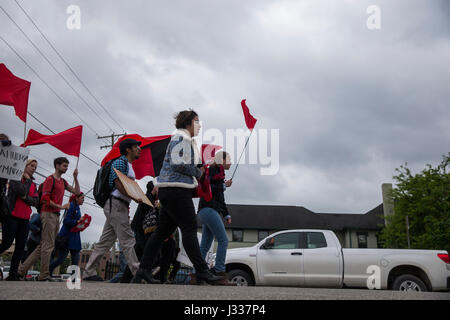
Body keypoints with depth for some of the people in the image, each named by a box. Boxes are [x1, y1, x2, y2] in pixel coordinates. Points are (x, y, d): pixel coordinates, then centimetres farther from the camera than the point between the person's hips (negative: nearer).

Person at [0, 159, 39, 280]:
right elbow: (21, 191, -17)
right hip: (12, 217, -5)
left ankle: (13, 274, 2)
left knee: (20, 247, -1)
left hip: (25, 220, 5)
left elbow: (36, 202, 4)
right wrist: (27, 180, -3)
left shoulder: (34, 185, 17)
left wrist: (25, 197, -11)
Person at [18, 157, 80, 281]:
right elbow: (45, 199, -13)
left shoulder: (63, 181, 21)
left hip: (56, 215, 9)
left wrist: (75, 177, 10)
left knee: (43, 245, 9)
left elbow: (76, 192, 20)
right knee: (48, 245, -8)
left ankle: (22, 269, 14)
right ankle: (44, 275, -5)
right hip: (48, 214, -9)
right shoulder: (50, 179, -6)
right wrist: (61, 206, -15)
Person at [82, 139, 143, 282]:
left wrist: (126, 208, 16)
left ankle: (89, 272, 12)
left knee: (105, 241, 9)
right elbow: (118, 184, -18)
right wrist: (135, 198, -27)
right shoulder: (120, 162, -6)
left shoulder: (129, 166, 24)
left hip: (120, 206, 10)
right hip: (116, 205, -10)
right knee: (127, 240, -9)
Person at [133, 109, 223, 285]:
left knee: (163, 230, 9)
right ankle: (202, 271, -7)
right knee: (190, 229, -9)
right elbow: (178, 164, -19)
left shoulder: (187, 140, 25)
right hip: (177, 190, -11)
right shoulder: (181, 138, -8)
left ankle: (144, 270, 11)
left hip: (169, 191, 11)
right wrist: (198, 173, -7)